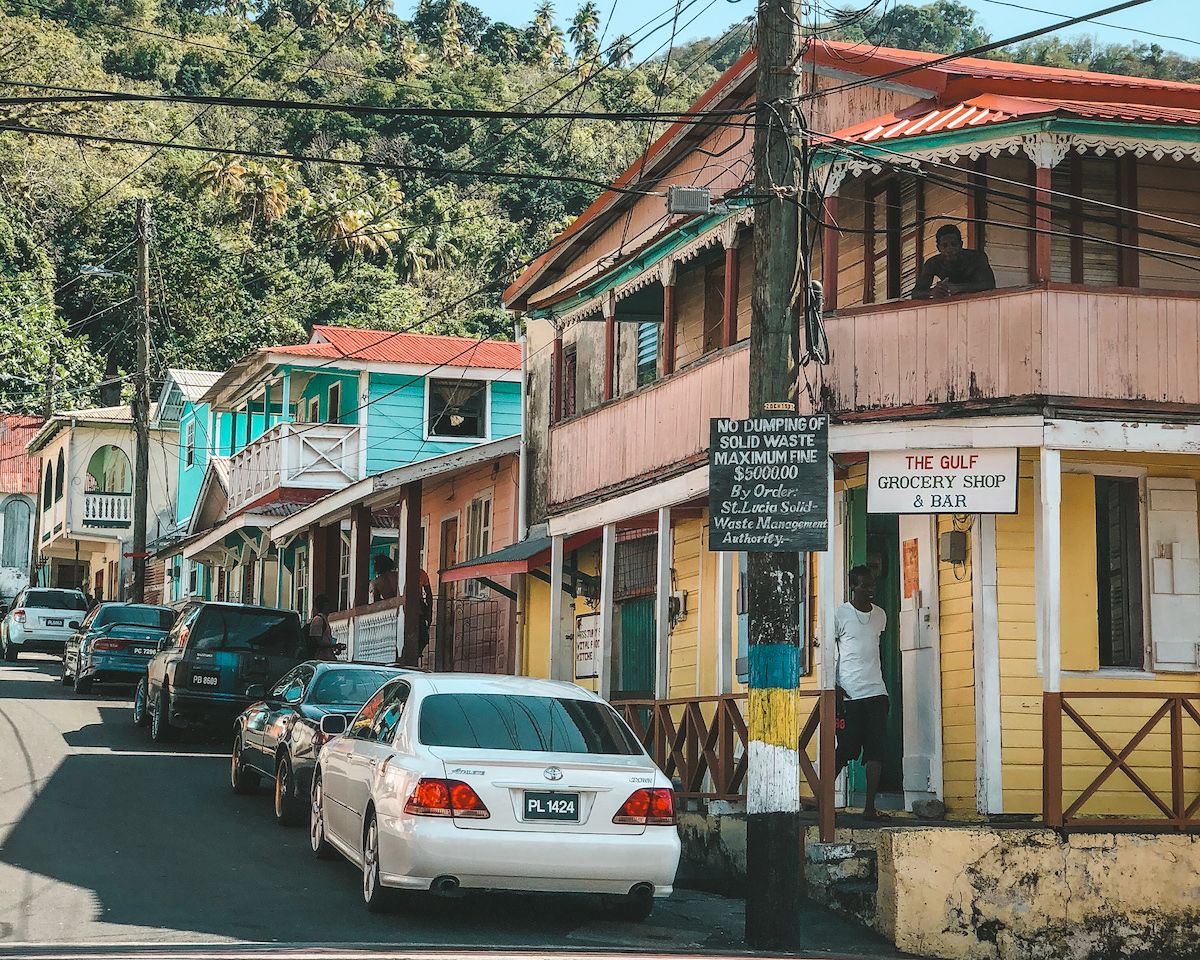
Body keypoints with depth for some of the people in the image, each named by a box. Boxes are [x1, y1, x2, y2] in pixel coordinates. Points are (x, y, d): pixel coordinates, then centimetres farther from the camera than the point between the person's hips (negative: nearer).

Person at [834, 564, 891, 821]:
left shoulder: (880, 615, 13)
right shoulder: (840, 614, -2)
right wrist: (834, 687, -8)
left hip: (876, 692, 5)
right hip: (849, 694, -4)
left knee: (876, 751, -3)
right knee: (846, 750, -4)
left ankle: (870, 807, -2)